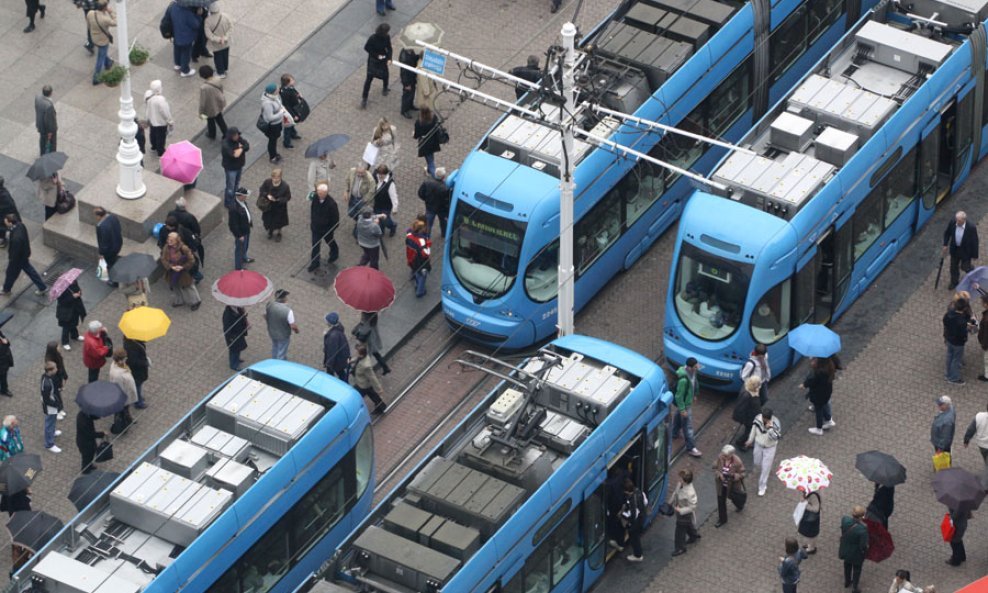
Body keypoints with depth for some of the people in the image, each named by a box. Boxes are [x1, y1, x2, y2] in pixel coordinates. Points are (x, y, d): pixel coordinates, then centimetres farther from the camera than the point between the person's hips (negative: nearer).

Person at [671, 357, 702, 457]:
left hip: (688, 400, 9)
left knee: (678, 417, 31)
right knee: (688, 425, 3)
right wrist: (682, 409, -22)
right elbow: (679, 395, -30)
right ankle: (691, 448, 14)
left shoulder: (691, 372, -13)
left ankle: (674, 433, 55)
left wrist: (693, 395, 23)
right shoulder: (683, 379, -40)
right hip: (685, 403, -9)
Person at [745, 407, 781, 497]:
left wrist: (770, 428, -50)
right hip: (758, 445, 4)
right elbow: (754, 429, -1)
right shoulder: (758, 418, -21)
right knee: (757, 462, 25)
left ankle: (762, 487, 23)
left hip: (770, 448, -4)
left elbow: (776, 437, -36)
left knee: (765, 468, 4)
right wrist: (750, 440, 11)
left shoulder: (775, 423, -32)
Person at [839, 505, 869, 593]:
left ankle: (847, 581, 58)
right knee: (857, 569, 25)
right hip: (856, 553, -5)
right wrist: (865, 550, -8)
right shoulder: (862, 529, -40)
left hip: (845, 549, 5)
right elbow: (863, 545, -31)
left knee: (847, 565, 34)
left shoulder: (844, 519, -26)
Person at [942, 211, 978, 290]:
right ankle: (954, 282, 45)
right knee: (953, 267, 20)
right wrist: (945, 245, -1)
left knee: (965, 267, 15)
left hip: (966, 251, -3)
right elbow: (947, 233, -1)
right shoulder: (952, 223, -23)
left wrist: (975, 255, -10)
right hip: (954, 249, 3)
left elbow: (975, 241, -18)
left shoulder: (971, 227, -32)